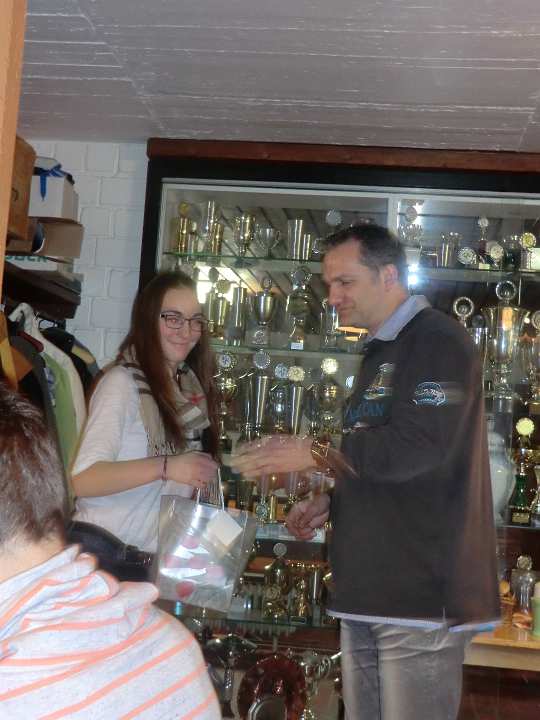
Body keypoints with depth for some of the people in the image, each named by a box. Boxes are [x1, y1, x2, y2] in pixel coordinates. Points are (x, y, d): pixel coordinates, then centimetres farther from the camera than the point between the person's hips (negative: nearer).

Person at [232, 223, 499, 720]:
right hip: (370, 589, 9)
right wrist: (332, 503, 13)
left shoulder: (438, 340, -10)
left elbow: (414, 448, -22)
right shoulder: (382, 351, 20)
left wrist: (316, 454, -13)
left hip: (421, 591, -9)